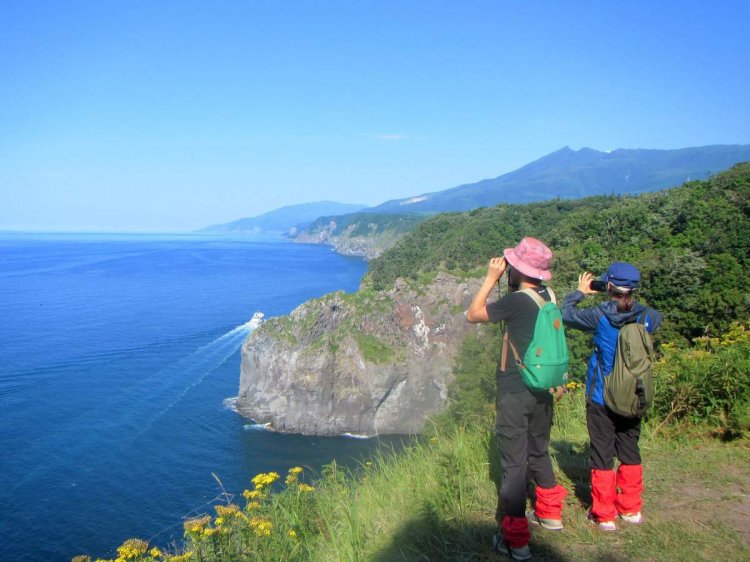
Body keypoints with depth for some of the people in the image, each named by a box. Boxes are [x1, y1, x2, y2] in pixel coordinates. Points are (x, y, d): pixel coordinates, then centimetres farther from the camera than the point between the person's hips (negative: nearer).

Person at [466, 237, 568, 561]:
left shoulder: (516, 301, -21)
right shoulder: (549, 296, 1)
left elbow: (473, 315, -10)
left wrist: (491, 277, -7)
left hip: (515, 393, -7)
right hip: (543, 390, 8)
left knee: (514, 464, 0)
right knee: (539, 453, 24)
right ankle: (550, 513, 42)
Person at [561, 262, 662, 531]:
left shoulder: (599, 316, -17)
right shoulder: (645, 316, -6)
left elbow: (566, 314, -3)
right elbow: (657, 317, 19)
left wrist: (580, 292, 11)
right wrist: (632, 301, 22)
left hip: (601, 399, -4)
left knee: (602, 455, 7)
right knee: (630, 452, 18)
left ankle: (604, 515, 14)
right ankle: (631, 509, 29)